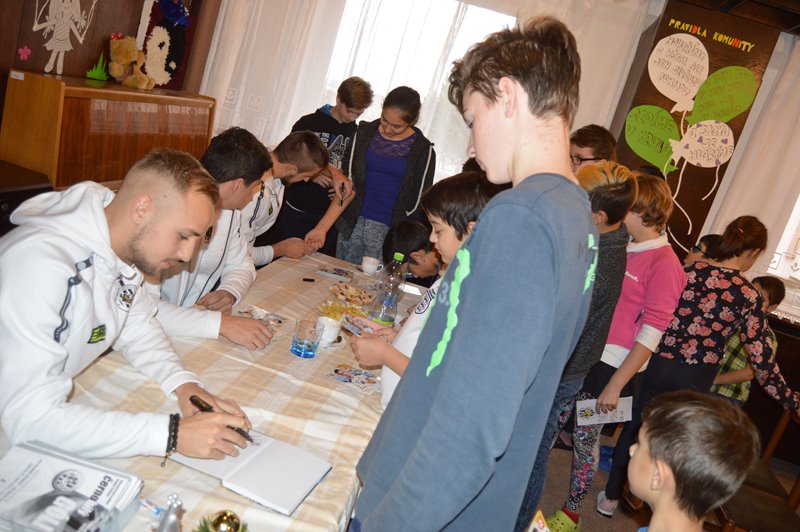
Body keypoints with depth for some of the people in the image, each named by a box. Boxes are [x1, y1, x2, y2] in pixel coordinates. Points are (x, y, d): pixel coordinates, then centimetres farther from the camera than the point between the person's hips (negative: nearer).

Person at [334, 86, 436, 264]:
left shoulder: (423, 150, -3)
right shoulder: (364, 132, 5)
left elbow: (417, 202, -1)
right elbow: (349, 178, 1)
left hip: (389, 229, -3)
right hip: (353, 223, 3)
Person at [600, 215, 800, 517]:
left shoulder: (690, 270, -4)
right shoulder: (749, 296, -8)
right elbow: (761, 359, -8)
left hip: (658, 364, 1)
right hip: (694, 379, -1)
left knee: (634, 427, 16)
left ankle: (611, 496, 30)